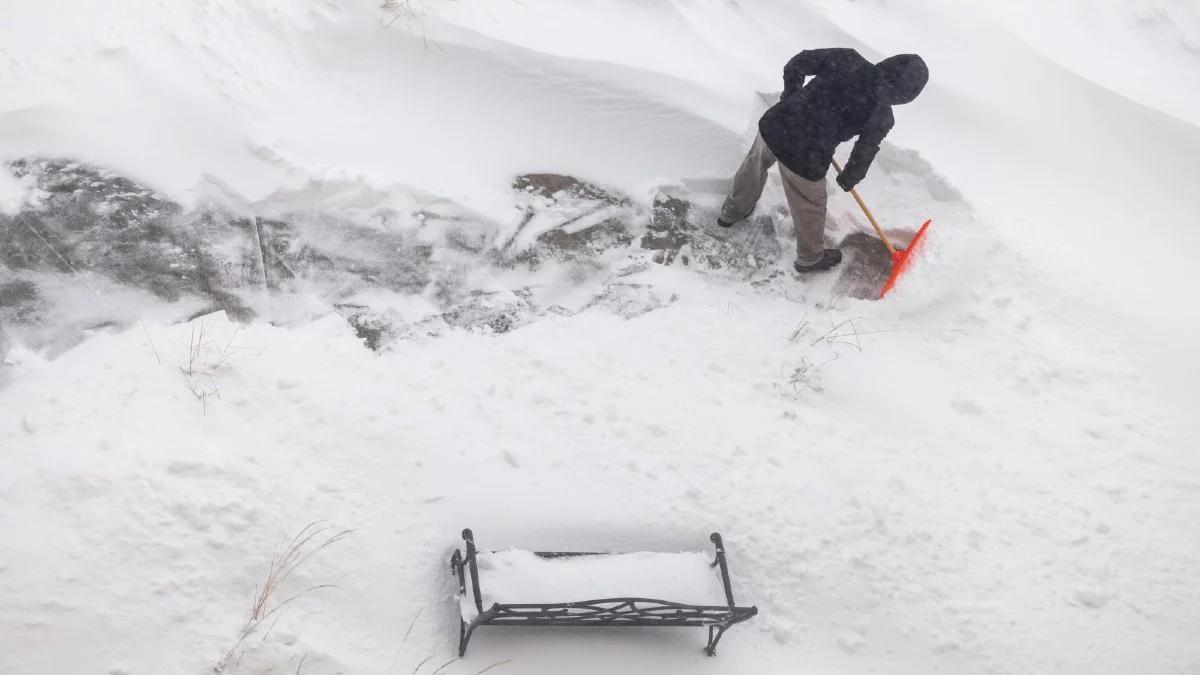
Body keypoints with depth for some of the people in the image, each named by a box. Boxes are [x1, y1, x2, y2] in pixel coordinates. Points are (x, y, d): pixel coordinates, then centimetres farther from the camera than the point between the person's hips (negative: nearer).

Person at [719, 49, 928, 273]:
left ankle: (732, 212, 62)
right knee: (810, 208, 24)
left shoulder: (847, 59, -2)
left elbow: (796, 64, 3)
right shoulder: (882, 116, -10)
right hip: (804, 161, -4)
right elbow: (864, 154, 2)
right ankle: (810, 258, 50)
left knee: (754, 166, 36)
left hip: (772, 126, 4)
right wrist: (848, 179, 22)